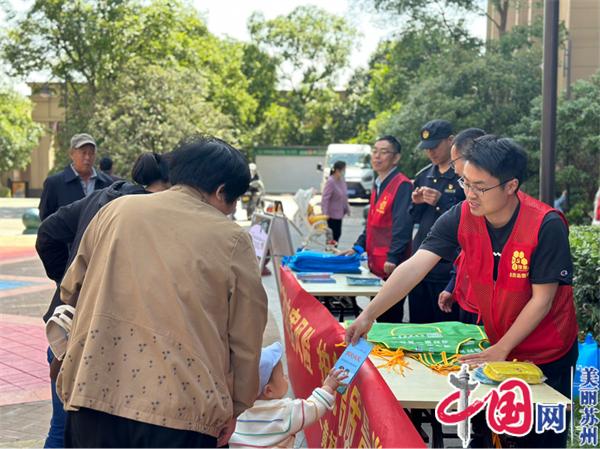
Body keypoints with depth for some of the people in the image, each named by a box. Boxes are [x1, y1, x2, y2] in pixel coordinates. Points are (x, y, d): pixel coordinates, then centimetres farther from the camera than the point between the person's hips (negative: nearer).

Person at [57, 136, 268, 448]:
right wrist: (234, 406, 16)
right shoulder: (232, 238, 0)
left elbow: (71, 289, 21)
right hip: (181, 409, -3)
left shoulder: (116, 209, 9)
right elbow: (246, 337, 3)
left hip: (93, 390, 3)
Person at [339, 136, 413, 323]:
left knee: (390, 318, -3)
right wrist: (358, 247, 16)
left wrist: (393, 258, -24)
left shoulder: (402, 185, -12)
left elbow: (403, 225, -20)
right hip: (376, 265, 9)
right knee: (380, 316, 14)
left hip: (391, 267, -9)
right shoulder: (377, 185, 17)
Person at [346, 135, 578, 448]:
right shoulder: (461, 217, -16)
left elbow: (542, 301, -21)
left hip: (545, 356, -4)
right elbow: (415, 267, -22)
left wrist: (501, 350, -20)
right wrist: (368, 315, -31)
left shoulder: (546, 226, -26)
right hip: (494, 345, 4)